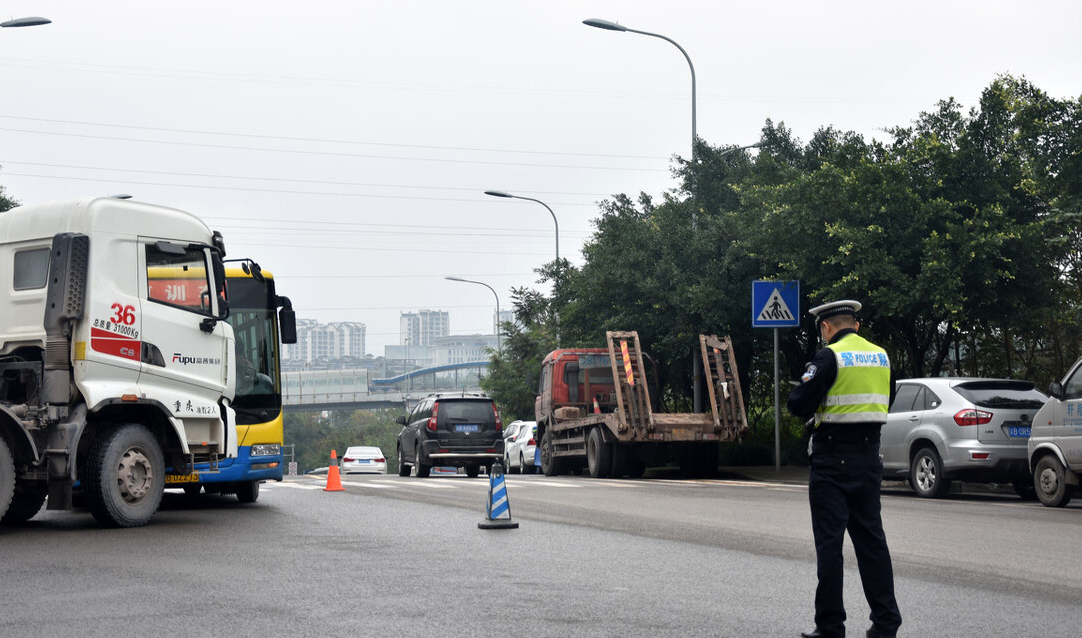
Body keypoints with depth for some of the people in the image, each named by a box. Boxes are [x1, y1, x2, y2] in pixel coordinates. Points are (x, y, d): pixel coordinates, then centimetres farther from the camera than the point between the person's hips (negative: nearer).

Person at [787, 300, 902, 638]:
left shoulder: (830, 357, -12)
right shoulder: (881, 357, 9)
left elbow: (799, 404, -15)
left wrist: (813, 408, 5)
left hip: (833, 458, -6)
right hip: (869, 456, 6)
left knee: (829, 541, 0)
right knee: (871, 538, 11)